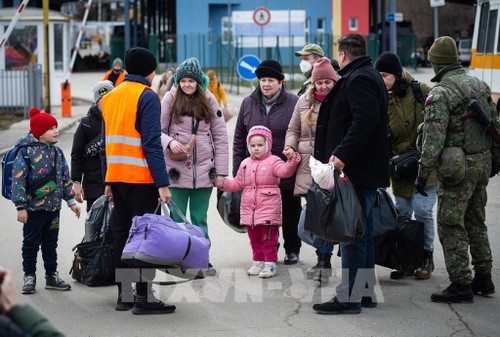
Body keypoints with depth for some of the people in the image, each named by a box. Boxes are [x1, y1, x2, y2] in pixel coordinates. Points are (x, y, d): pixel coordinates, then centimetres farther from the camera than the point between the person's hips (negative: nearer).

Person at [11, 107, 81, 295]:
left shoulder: (57, 152, 9)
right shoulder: (26, 152, -13)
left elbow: (65, 178, 16)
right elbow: (18, 180, -16)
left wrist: (71, 201, 13)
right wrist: (20, 207, -19)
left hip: (53, 207, 6)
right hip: (33, 207, -6)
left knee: (50, 243, 14)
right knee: (31, 243, 2)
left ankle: (52, 276, 22)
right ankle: (29, 277, 12)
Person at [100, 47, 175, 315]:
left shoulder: (110, 97, 14)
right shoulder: (147, 97, -9)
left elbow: (107, 141, 15)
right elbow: (152, 143, -16)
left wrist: (108, 181, 18)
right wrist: (162, 183, -16)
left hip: (116, 177, 7)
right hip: (141, 178, -7)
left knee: (121, 233, 11)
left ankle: (124, 295, 14)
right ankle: (144, 297, -5)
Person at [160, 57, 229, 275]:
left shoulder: (208, 100, 5)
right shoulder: (170, 99, 1)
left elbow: (220, 137, 5)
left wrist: (221, 170, 0)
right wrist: (169, 142, -19)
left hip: (203, 170, 1)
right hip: (177, 169, -1)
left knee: (200, 219, 9)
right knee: (177, 219, 2)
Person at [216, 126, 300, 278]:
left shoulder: (273, 161, -4)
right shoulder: (245, 163, 15)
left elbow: (285, 171, -22)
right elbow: (238, 183, 21)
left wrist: (292, 160, -39)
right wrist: (224, 183, 8)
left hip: (268, 208, -6)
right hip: (249, 208, 6)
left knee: (268, 238, -3)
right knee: (254, 238, 13)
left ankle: (270, 263, 3)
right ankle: (258, 261, 23)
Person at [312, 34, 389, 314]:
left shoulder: (359, 79, -13)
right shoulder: (368, 76, 20)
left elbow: (364, 121, -25)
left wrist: (342, 154, -29)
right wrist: (340, 154, 17)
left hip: (357, 172, -11)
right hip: (365, 170, 11)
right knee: (362, 232, 15)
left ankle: (349, 296, -7)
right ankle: (366, 291, 22)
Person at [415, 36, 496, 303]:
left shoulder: (441, 93, -15)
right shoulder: (480, 85, 9)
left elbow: (434, 138, -20)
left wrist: (423, 173, -15)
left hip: (457, 168, -8)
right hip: (483, 161, 8)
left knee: (451, 226, -1)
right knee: (476, 223, 18)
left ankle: (461, 284, -1)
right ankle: (483, 278, 24)